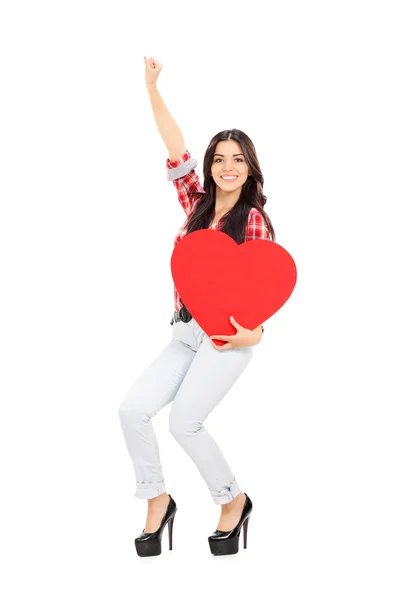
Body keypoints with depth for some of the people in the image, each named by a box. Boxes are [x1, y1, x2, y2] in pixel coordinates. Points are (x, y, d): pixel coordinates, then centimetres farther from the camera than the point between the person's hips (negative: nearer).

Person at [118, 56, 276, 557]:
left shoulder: (254, 221, -6)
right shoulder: (196, 204, 10)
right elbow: (177, 153, 4)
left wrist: (254, 333, -25)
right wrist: (153, 91, -1)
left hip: (226, 335, -6)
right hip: (184, 334, 6)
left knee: (184, 420, -19)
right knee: (133, 408, -9)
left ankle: (233, 502, 4)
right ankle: (157, 500, 8)